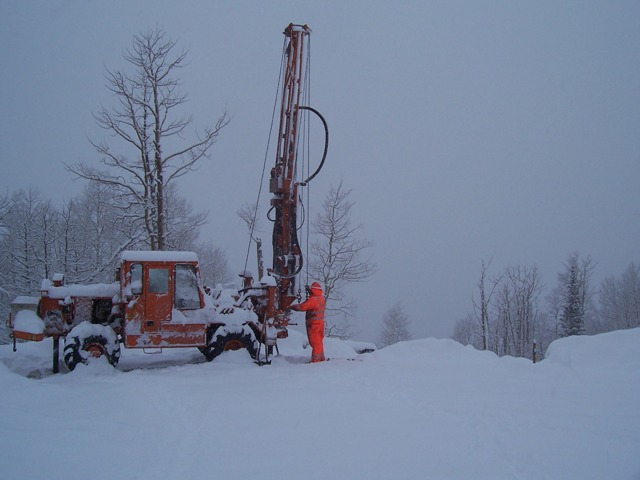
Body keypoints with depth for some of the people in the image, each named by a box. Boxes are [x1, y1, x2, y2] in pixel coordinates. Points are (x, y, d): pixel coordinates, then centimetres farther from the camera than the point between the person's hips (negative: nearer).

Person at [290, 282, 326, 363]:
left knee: (315, 343, -6)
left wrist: (291, 307, -14)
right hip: (320, 323, 9)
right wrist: (309, 290, 28)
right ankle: (321, 359, 28)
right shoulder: (321, 298, 8)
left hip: (314, 325, -9)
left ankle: (315, 360, -4)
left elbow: (302, 307, -26)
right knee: (319, 342, 19)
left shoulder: (313, 300, -21)